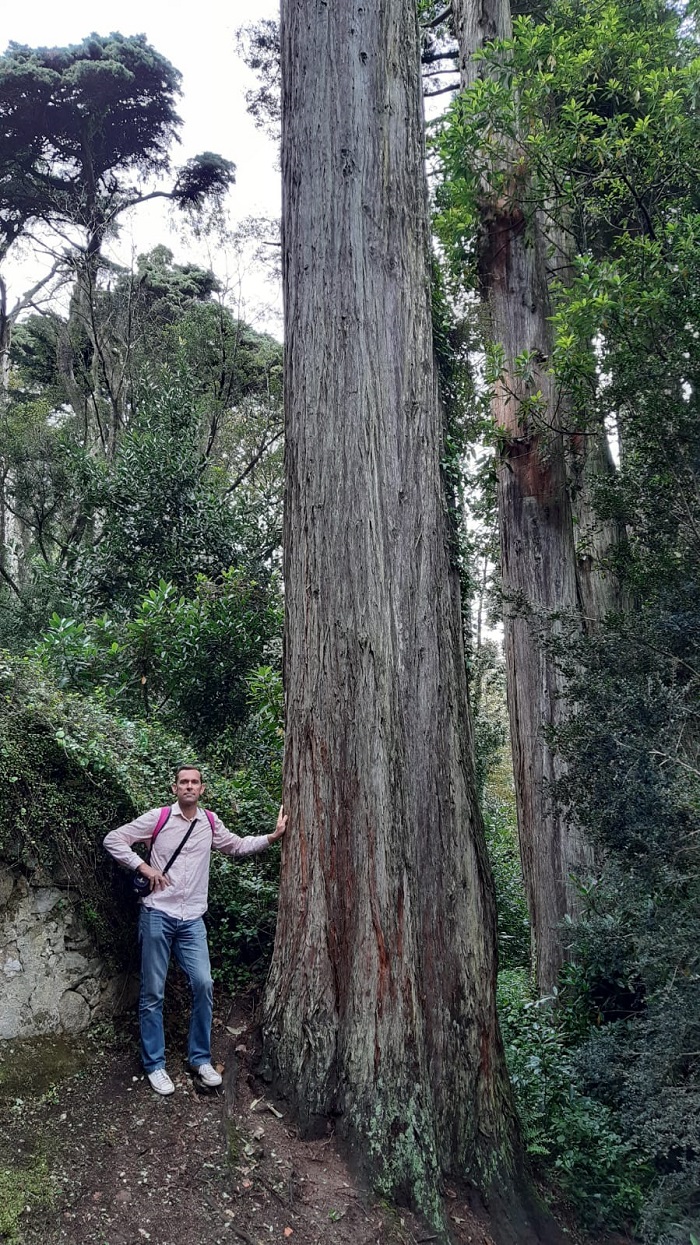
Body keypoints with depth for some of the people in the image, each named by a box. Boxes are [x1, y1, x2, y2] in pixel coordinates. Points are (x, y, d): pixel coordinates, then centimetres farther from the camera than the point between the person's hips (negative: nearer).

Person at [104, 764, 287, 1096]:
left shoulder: (211, 824, 8)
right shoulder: (158, 818, -4)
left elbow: (239, 846, 20)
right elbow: (113, 839, -1)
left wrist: (272, 836, 8)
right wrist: (143, 867, -9)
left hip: (192, 919, 3)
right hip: (158, 915, -3)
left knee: (203, 985, -3)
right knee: (153, 992, 3)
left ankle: (200, 1059, 14)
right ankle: (154, 1064, 18)